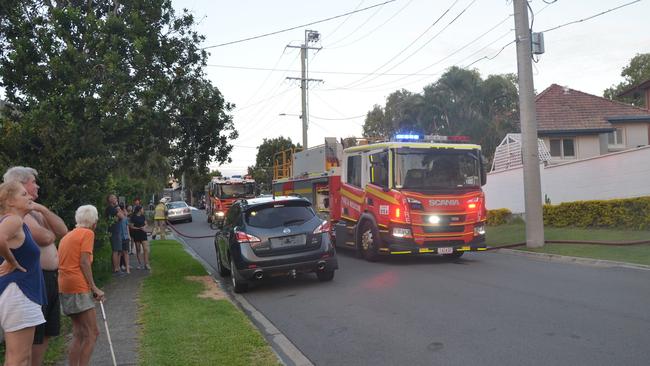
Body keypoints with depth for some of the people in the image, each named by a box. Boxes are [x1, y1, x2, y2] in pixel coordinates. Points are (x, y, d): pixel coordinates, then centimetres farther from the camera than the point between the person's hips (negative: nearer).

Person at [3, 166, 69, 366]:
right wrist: (51, 232, -1)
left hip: (49, 278, 10)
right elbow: (45, 238, -25)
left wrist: (42, 209, -4)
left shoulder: (34, 211, 17)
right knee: (33, 339, -1)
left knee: (45, 335, 18)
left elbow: (63, 231, 7)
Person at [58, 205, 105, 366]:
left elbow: (61, 263, 18)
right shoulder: (88, 233, -5)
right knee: (92, 333, -5)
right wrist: (94, 288, -11)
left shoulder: (67, 236, 20)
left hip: (65, 286, 9)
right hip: (79, 287, -9)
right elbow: (84, 262, -13)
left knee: (78, 333, 14)